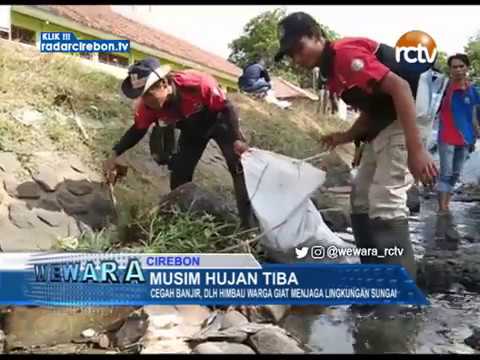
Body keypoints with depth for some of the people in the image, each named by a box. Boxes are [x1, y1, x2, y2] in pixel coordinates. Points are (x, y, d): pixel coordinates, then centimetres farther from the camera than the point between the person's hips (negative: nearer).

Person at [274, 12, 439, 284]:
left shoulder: (345, 53, -16)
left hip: (407, 121, -11)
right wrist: (346, 137, 7)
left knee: (385, 204, -17)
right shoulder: (332, 71, 14)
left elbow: (399, 86, -26)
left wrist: (416, 150, -32)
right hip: (384, 127, 11)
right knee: (361, 200, 12)